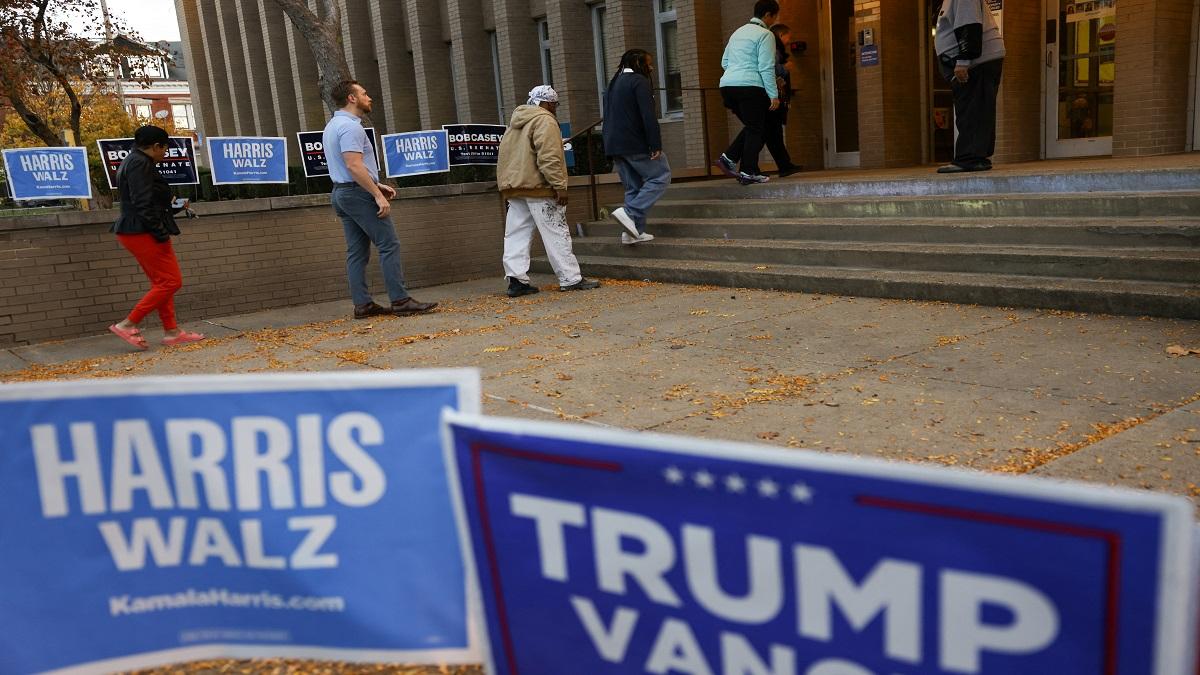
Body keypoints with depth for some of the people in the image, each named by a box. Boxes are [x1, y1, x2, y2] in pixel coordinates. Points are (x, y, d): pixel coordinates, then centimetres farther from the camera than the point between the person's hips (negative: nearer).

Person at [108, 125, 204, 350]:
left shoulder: (132, 161, 18)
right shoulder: (140, 164, -14)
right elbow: (142, 204, -21)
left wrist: (174, 207, 27)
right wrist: (161, 233, -20)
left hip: (134, 232, 11)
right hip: (143, 232, -11)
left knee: (161, 283, 14)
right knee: (171, 282, -8)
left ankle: (171, 332, 17)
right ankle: (128, 325, -5)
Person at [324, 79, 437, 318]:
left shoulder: (333, 126, 19)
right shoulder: (350, 126, -14)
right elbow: (354, 166, -23)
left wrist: (376, 185, 19)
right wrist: (378, 195, -23)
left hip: (340, 193, 10)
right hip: (359, 193, -10)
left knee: (357, 251, 7)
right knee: (389, 245, -8)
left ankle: (362, 304, 7)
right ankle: (400, 300, -10)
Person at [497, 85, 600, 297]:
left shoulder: (516, 122, 22)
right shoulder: (545, 121, -8)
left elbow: (508, 155, 22)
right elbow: (549, 157, -18)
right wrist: (559, 185, -18)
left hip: (512, 186, 9)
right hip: (537, 186, -8)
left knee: (516, 234, 6)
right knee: (556, 234, -4)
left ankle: (516, 279, 1)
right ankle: (570, 279, -1)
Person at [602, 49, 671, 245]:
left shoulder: (613, 84, 19)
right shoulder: (639, 81, -8)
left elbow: (608, 117, 21)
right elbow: (648, 116, -18)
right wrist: (656, 144, -19)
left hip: (614, 146, 8)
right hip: (636, 145, -8)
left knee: (633, 188, 13)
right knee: (660, 177, 0)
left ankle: (635, 231, 9)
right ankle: (629, 213, -15)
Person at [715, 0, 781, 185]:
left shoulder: (738, 32, 21)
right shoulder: (765, 34, -3)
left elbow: (724, 62, 23)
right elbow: (766, 68, -10)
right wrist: (774, 95, -9)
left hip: (727, 85, 7)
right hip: (750, 86, -7)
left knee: (751, 126, 19)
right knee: (756, 129, 2)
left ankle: (729, 158, 6)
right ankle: (749, 173, -1)